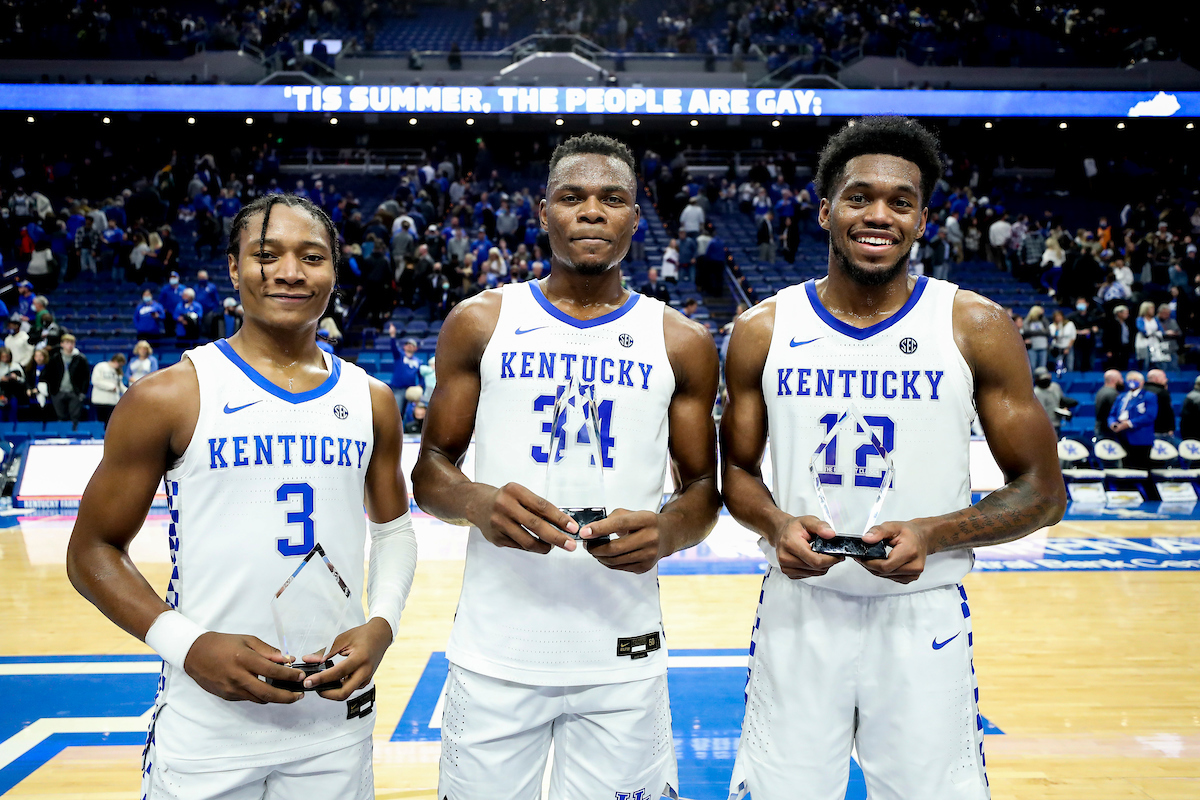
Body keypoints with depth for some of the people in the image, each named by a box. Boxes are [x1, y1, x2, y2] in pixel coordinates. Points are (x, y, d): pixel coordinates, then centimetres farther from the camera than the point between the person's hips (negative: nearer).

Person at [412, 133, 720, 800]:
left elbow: (703, 484, 8)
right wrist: (478, 503, -18)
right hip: (495, 651, 0)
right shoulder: (481, 323, 2)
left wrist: (669, 531, -15)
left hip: (624, 656, 1)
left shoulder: (682, 343, 3)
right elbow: (431, 468, 5)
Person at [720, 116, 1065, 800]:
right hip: (798, 611, 1)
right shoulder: (763, 331, -1)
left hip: (923, 614, 0)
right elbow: (739, 469, 9)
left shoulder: (977, 328, -5)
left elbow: (1043, 491, -1)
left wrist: (933, 534, -17)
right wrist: (777, 525, -13)